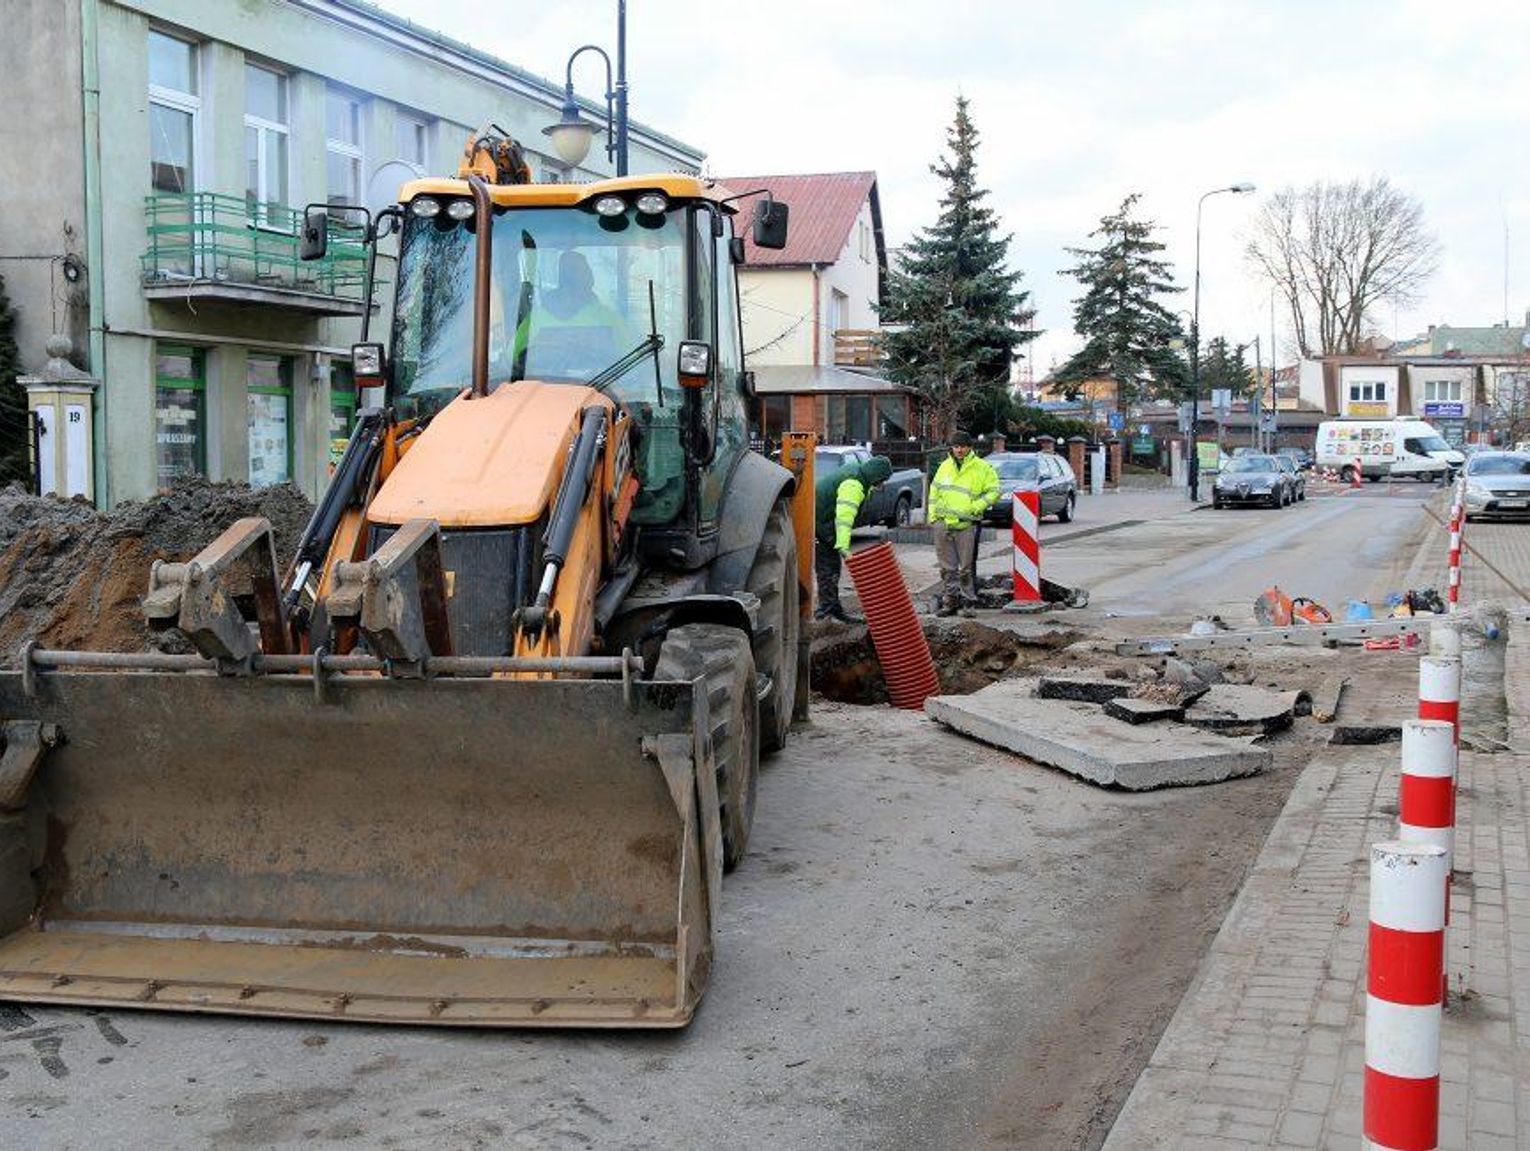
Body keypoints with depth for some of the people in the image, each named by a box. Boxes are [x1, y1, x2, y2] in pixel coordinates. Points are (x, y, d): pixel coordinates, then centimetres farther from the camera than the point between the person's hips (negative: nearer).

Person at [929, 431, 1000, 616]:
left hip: (967, 526, -4)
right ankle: (949, 600, 13)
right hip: (943, 524, 4)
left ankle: (969, 600, 10)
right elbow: (934, 490, 20)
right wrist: (933, 515, 12)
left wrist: (975, 507, -11)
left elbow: (994, 492, -3)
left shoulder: (982, 468, -2)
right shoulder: (945, 466, 12)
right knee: (947, 567, 8)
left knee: (967, 567, 0)